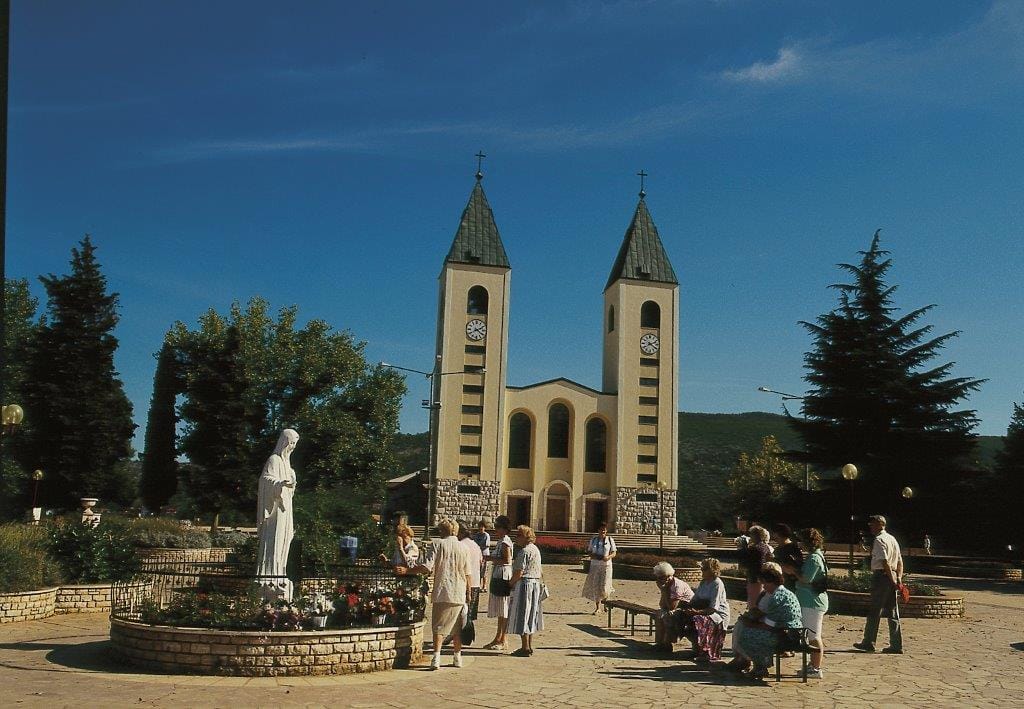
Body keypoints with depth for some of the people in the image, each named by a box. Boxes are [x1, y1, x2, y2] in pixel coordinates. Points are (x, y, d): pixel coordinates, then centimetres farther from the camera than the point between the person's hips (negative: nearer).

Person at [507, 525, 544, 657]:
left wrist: (510, 583, -7)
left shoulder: (524, 551, -17)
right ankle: (529, 646, 20)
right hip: (535, 583, 10)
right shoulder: (536, 549, 12)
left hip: (524, 584, -10)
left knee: (522, 614, -3)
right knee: (530, 616, 15)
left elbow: (519, 572, -20)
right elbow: (540, 570, 18)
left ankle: (525, 648, -1)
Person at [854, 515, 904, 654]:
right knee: (892, 613, 9)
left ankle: (868, 643, 9)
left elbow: (885, 562, -22)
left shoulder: (879, 540, -13)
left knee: (874, 611, 1)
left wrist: (892, 580, -20)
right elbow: (900, 561, 14)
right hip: (892, 577, 8)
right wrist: (898, 578, 8)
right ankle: (896, 645, 9)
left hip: (881, 576, -8)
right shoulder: (892, 539, 16)